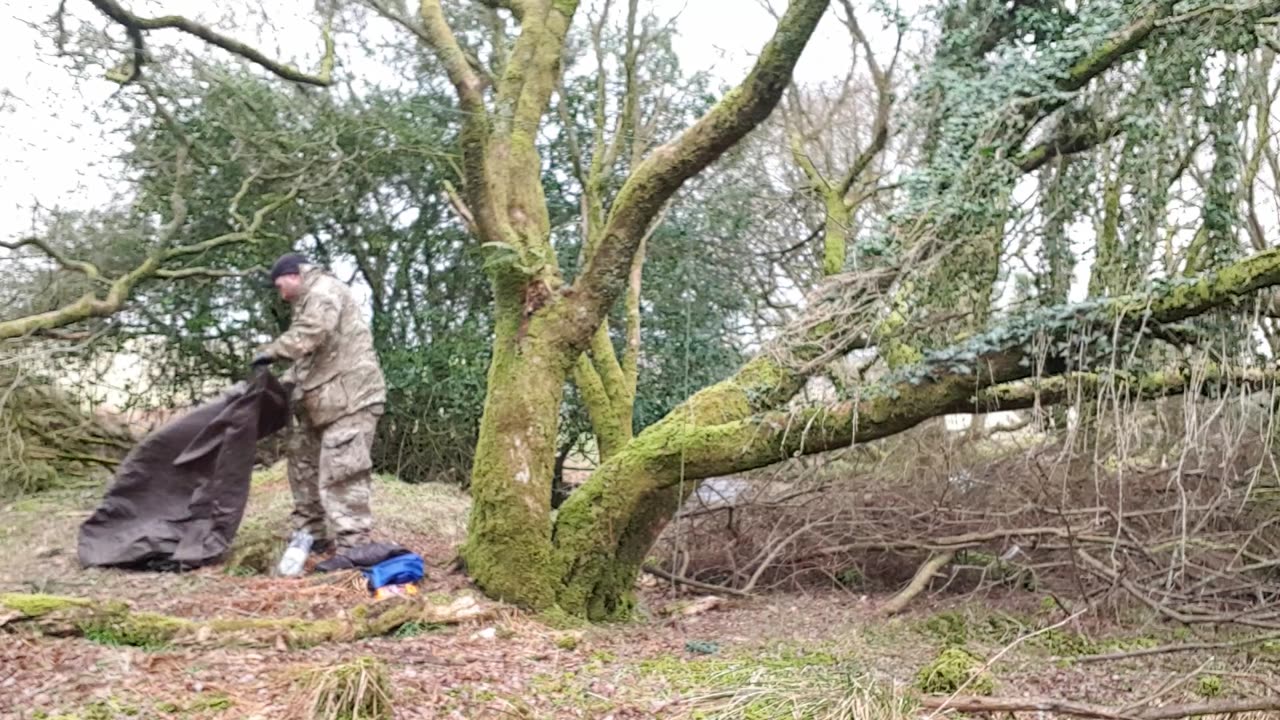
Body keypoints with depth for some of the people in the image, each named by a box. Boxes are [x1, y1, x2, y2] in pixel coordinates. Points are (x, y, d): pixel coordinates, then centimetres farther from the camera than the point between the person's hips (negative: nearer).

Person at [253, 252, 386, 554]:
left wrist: (271, 351, -12)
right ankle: (314, 536, 27)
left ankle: (352, 549, -12)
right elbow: (308, 357, 24)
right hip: (325, 401, 11)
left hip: (350, 398, -11)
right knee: (304, 462, 17)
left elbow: (310, 334, -23)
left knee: (340, 474, -14)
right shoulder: (309, 301, 28)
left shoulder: (324, 289, -4)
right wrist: (283, 382, 10)